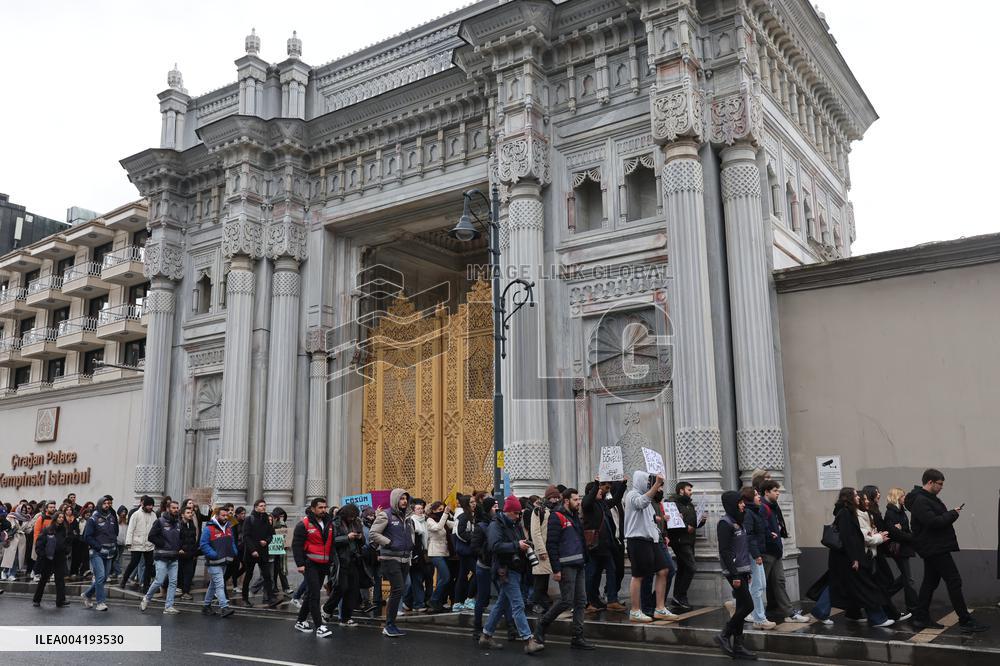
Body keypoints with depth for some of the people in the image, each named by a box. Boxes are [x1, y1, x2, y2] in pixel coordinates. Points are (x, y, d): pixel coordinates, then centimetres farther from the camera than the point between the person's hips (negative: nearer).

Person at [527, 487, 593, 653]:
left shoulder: (575, 516, 17)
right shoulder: (557, 517, -10)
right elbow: (551, 544, -15)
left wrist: (584, 561, 16)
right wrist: (556, 569, -18)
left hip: (579, 565, 9)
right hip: (566, 565, -9)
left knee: (581, 601, 7)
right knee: (566, 601, -9)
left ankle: (578, 638, 14)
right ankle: (539, 632, 3)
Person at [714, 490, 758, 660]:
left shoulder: (737, 522, 15)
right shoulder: (725, 523, -13)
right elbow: (724, 551, -18)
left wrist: (747, 572, 18)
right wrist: (734, 575, -20)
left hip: (742, 571, 9)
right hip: (734, 572, -9)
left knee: (741, 607, 8)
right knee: (748, 605, -9)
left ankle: (737, 646, 12)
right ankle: (724, 636, 2)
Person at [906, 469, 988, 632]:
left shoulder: (927, 498, 17)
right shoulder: (920, 501, -18)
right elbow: (933, 522, -27)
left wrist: (950, 514, 5)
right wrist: (953, 514, -15)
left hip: (932, 548, 11)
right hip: (935, 548, -11)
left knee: (930, 582, 13)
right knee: (954, 581, -8)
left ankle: (921, 618, 17)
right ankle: (965, 621, -4)